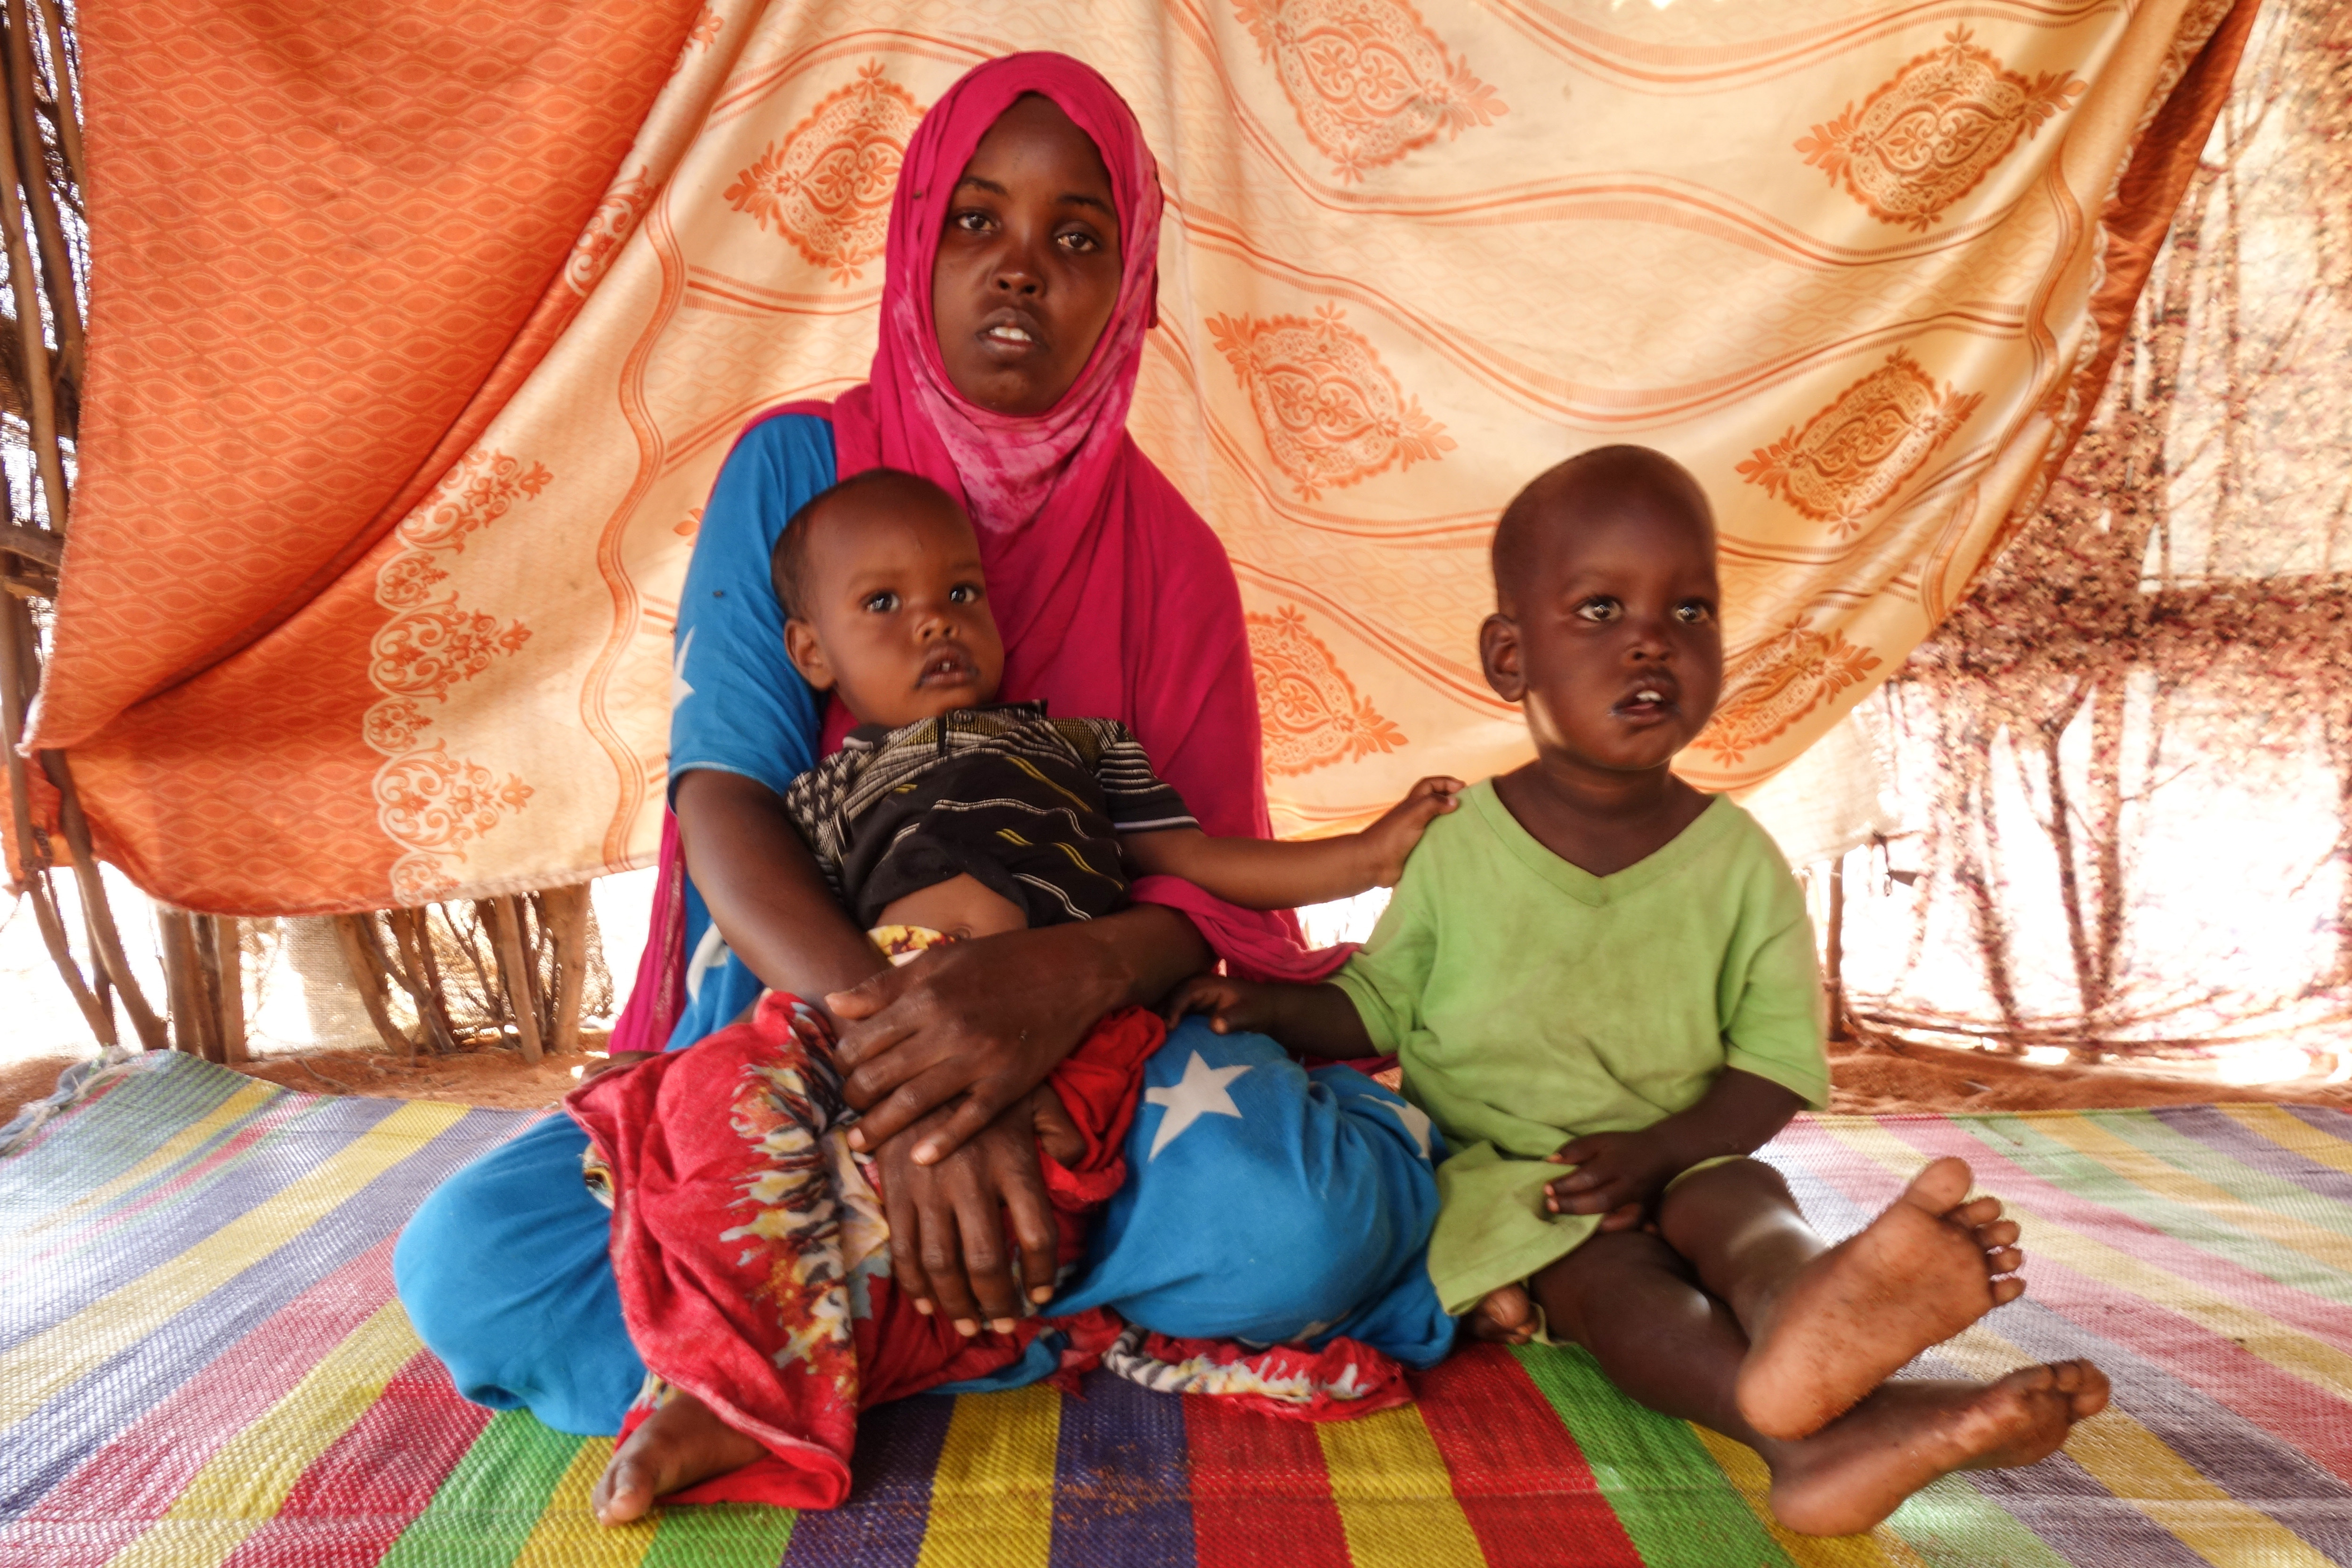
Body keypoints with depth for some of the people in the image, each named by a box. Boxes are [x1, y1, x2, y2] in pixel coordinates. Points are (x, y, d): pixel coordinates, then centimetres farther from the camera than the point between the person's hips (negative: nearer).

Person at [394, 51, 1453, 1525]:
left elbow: (1215, 887, -6)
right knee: (468, 1259, -23)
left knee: (1294, 1207, -31)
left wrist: (1079, 973, -32)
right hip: (789, 1057, 0)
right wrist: (894, 1043, -32)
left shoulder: (1169, 556, 1)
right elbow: (722, 797, -13)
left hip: (1085, 1065, 1)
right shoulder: (795, 467, -1)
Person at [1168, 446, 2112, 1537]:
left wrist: (1661, 1148, -19)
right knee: (1605, 1275, -31)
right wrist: (1277, 1012, -13)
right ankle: (1819, 1429, -57)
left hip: (1681, 1161, 2)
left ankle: (1797, 1301, -64)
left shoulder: (1738, 859, 0)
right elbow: (1380, 1006, 8)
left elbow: (1777, 1060, -2)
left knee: (1740, 1198, -31)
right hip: (1497, 1173, -1)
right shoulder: (1460, 846, -1)